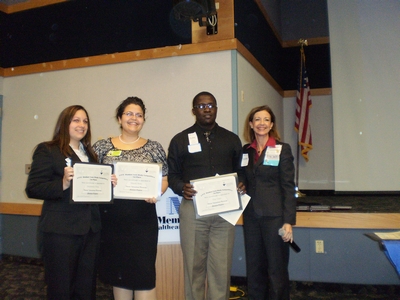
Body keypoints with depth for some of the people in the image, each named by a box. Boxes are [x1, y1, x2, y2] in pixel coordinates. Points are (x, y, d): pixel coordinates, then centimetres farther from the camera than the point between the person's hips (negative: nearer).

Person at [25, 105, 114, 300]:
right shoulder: (47, 150, -2)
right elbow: (32, 189, -10)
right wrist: (63, 184, -25)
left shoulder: (90, 153, 16)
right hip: (60, 231, -5)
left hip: (90, 230, 6)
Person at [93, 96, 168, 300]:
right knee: (116, 270, 11)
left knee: (144, 272, 0)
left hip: (143, 219, -1)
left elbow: (164, 180, 5)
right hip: (111, 219, 1)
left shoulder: (154, 148, 4)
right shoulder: (102, 146, 5)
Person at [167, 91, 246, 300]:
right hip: (193, 209, -1)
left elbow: (240, 170, 16)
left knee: (221, 267, 5)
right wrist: (182, 188, -14)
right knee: (194, 266, 6)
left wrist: (241, 184, -6)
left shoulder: (232, 139, 12)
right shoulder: (180, 140, 7)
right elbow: (171, 174, 7)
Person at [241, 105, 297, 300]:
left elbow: (288, 187, -7)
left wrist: (289, 221, -12)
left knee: (277, 269, 4)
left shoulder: (283, 149, -2)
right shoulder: (245, 151, 9)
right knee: (254, 268, 12)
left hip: (275, 217, -4)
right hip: (251, 217, 4)